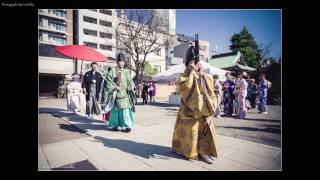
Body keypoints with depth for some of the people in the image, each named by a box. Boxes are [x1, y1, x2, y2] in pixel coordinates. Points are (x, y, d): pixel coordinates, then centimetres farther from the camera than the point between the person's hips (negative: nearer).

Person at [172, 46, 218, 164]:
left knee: (206, 131, 6)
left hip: (204, 109, 5)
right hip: (189, 110, -4)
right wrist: (193, 72, -19)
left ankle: (204, 152, 21)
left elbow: (210, 88, -2)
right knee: (189, 132, 7)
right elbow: (186, 86, -25)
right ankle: (186, 150, 28)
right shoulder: (183, 77, -5)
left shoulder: (206, 76, 11)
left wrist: (202, 74, -8)